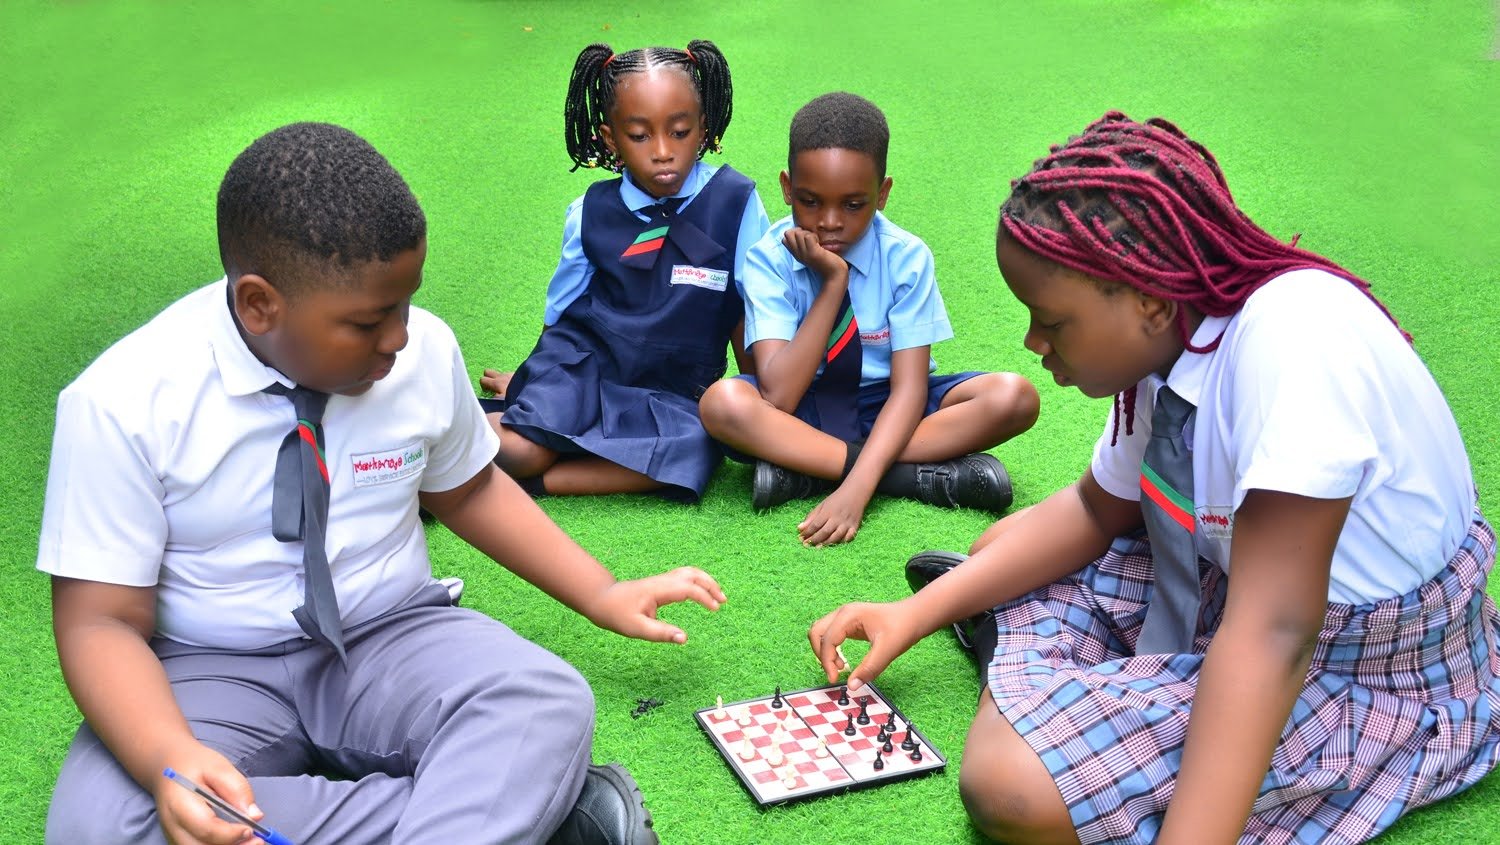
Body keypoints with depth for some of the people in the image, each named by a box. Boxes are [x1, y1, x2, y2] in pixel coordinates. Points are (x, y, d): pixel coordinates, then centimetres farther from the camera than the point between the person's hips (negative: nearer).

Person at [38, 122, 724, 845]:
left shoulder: (424, 350, -6)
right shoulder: (123, 403, -15)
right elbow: (100, 622, -14)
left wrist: (603, 595, 6)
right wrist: (169, 759, -34)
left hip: (393, 640, 1)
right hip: (215, 674, 0)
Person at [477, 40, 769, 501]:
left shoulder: (734, 202, -4)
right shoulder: (591, 212, 2)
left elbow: (748, 314, 2)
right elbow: (561, 317, 11)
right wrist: (536, 382, 6)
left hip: (674, 391, 1)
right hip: (585, 362, 0)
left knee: (695, 450, -34)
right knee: (516, 449, -28)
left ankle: (540, 479, -21)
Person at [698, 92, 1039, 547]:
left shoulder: (907, 257, -12)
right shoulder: (769, 259, -14)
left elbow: (909, 387, -20)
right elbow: (777, 397, -24)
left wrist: (856, 489, -36)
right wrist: (832, 284, -26)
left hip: (887, 410, 1)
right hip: (803, 410, -1)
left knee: (1014, 397, -24)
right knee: (722, 402, -33)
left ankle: (803, 470, -25)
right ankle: (925, 474, -26)